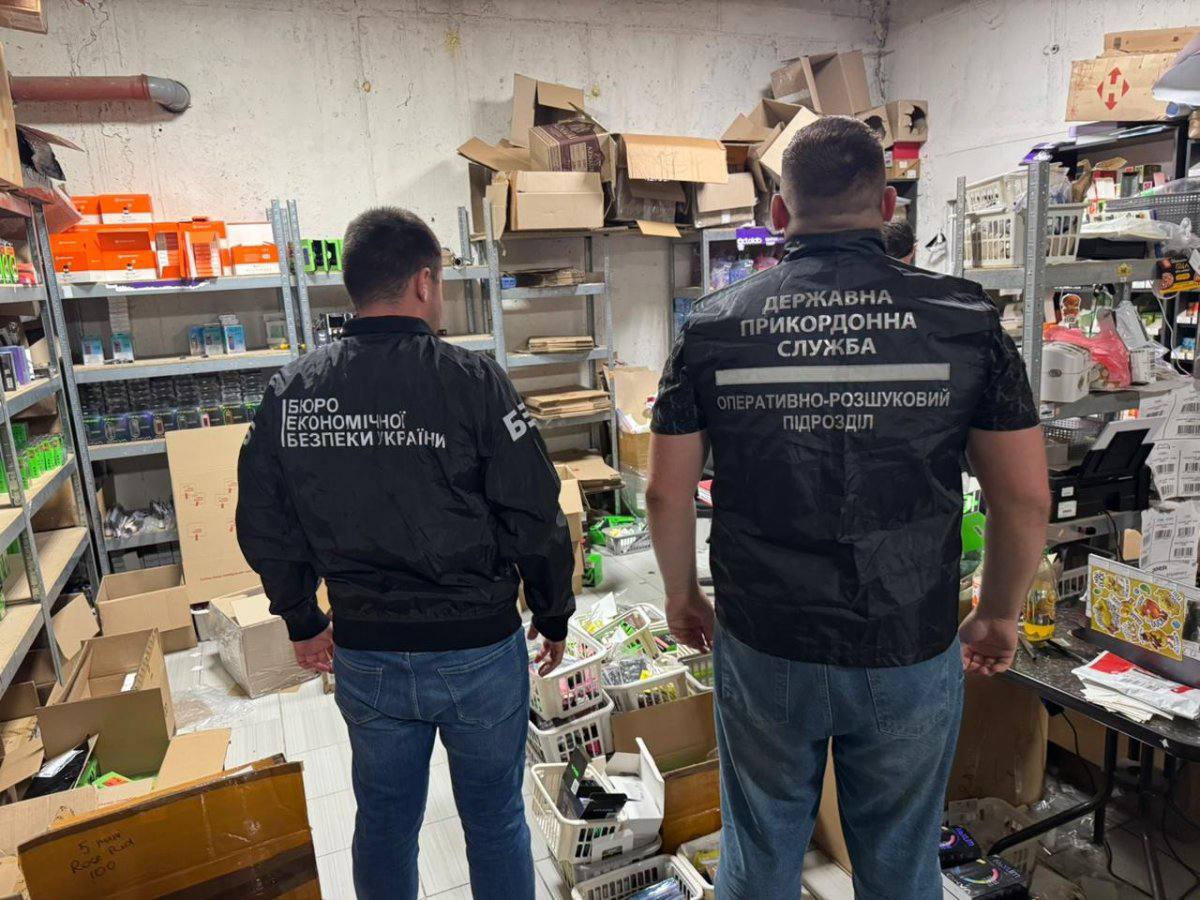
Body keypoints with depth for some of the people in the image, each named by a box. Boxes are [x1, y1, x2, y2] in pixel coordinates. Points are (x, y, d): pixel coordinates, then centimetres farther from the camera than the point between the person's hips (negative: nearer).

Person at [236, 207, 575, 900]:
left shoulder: (292, 391, -3)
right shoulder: (472, 379, -16)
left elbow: (264, 528, 5)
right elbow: (536, 519, -14)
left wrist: (303, 622, 19)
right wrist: (554, 617, 2)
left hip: (364, 657, 4)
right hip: (479, 648, -3)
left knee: (384, 824, 23)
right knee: (495, 821, 17)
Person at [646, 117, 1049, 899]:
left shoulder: (713, 327, -7)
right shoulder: (965, 320, -8)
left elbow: (668, 492, -4)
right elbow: (1026, 498, -4)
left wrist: (683, 595, 12)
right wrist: (1001, 616, 12)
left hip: (762, 649, 1)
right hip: (911, 655, 0)